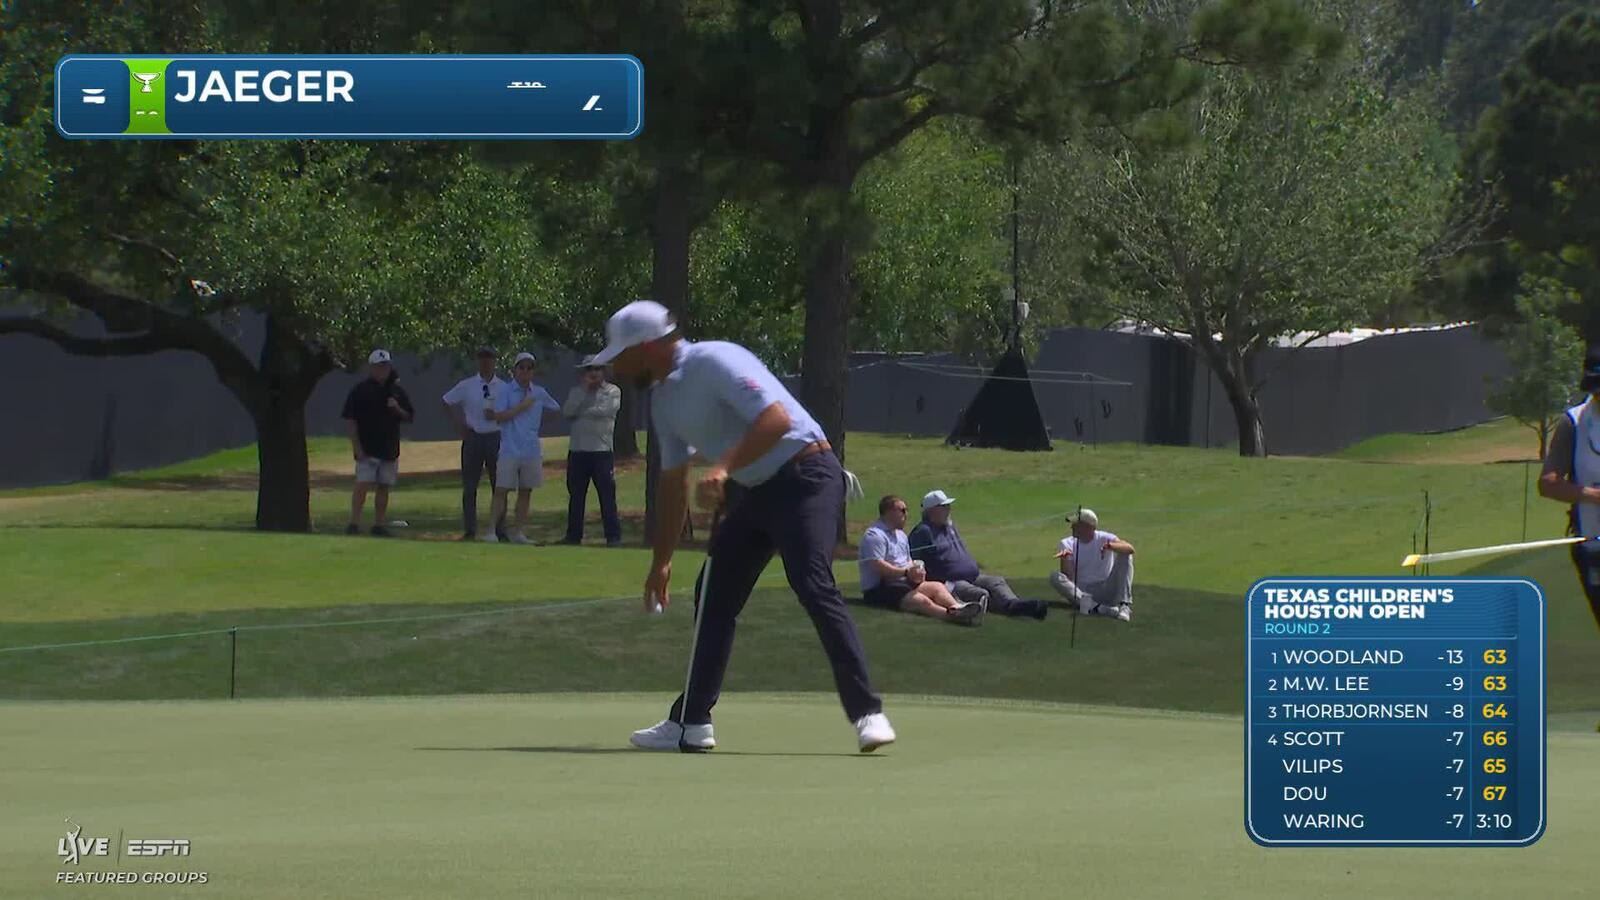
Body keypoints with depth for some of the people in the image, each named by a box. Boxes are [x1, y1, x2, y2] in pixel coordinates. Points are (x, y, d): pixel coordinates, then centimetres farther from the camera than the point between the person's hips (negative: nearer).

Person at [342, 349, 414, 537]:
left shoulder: (397, 390, 11)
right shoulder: (360, 389, -3)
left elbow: (409, 417, 14)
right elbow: (351, 419, -5)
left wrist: (397, 409, -8)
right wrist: (357, 447, -12)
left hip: (390, 449, 5)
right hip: (367, 449, -5)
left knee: (384, 487, 7)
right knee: (363, 484, -13)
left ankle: (379, 524, 14)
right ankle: (354, 523, -15)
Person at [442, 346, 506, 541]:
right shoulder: (466, 386, 4)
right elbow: (447, 403, 15)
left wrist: (497, 415, -12)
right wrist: (459, 423, 4)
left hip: (495, 437, 0)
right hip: (473, 437, 0)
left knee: (499, 485, 3)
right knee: (469, 487, 2)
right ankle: (469, 530, 8)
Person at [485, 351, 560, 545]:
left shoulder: (539, 393, 10)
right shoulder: (505, 390, -2)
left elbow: (556, 409, 27)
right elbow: (499, 416, -12)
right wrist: (521, 407, -13)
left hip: (532, 450, 4)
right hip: (509, 450, -4)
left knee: (526, 491, 7)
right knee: (501, 490, -8)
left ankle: (518, 531, 13)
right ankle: (492, 531, -7)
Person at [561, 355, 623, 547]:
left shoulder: (612, 391, 5)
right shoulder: (577, 391, 16)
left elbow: (604, 410, -12)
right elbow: (567, 412, -1)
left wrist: (581, 412, -2)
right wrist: (584, 388, -4)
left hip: (602, 451, -4)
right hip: (577, 450, 4)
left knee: (607, 495, -8)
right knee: (575, 495, 8)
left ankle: (614, 536, -7)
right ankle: (573, 535, 15)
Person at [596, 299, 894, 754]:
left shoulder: (713, 362, -17)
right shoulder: (663, 398, 12)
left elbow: (776, 419, -27)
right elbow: (672, 482, 21)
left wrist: (723, 468, -35)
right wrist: (661, 562, 22)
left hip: (805, 474, -10)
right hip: (757, 490, 10)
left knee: (813, 586, -23)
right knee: (713, 596, 9)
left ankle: (867, 714, -26)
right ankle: (691, 722, 17)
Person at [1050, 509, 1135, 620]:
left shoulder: (1105, 538, -3)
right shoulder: (1067, 544, 3)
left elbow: (1130, 549, -22)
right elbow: (1067, 577, -8)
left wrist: (1110, 546, -41)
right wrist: (1064, 559, -28)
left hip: (1106, 590, -1)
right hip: (1081, 592, 1)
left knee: (1124, 556, -16)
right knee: (1055, 576, -24)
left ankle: (1125, 605, -30)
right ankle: (1095, 607, -40)